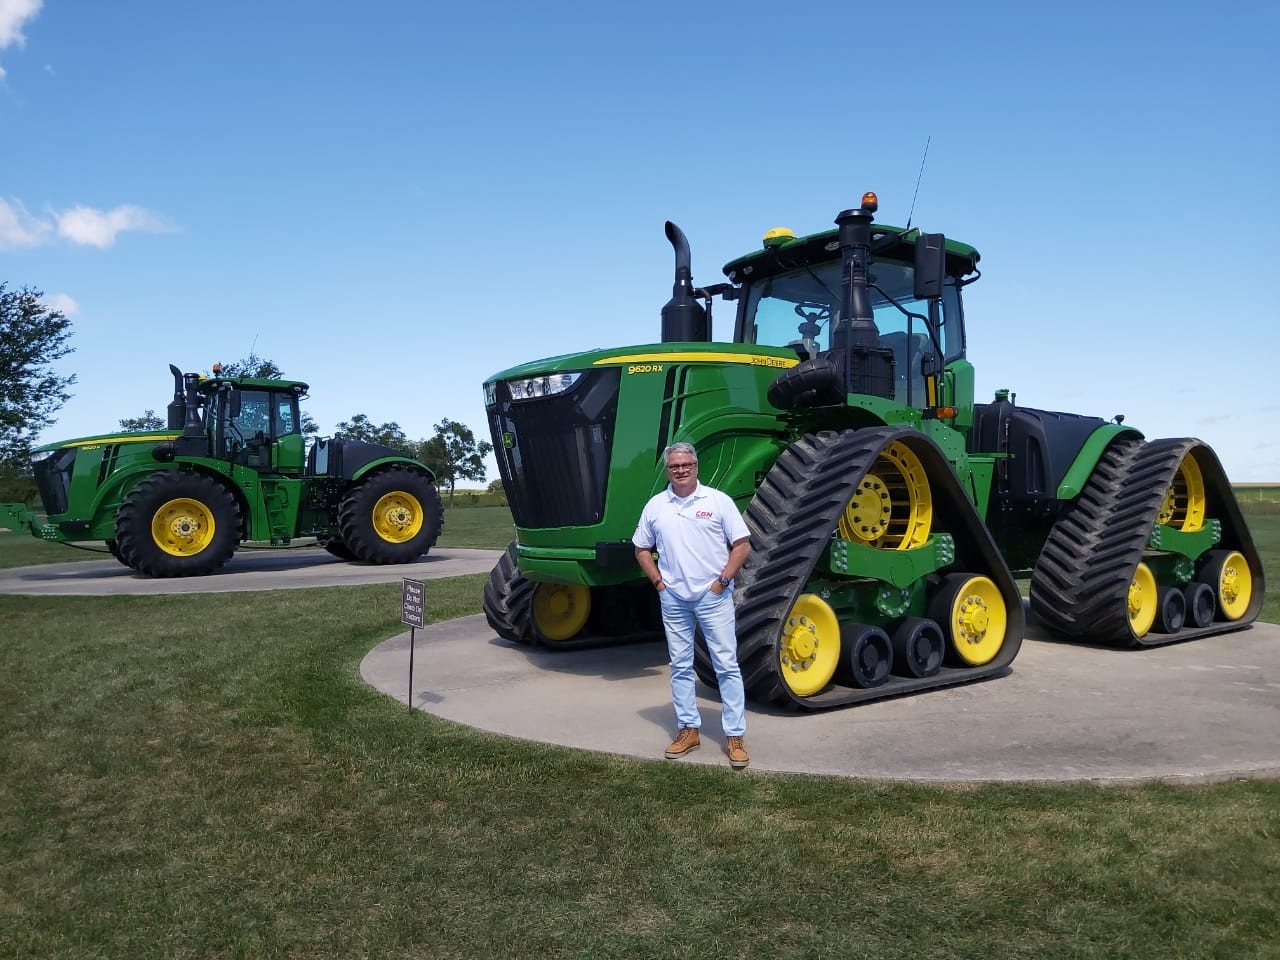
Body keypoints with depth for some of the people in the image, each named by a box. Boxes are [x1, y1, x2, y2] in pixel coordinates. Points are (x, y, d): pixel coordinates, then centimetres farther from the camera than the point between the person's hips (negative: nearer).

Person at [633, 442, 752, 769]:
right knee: (680, 665, 10)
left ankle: (735, 735, 6)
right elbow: (642, 549, 12)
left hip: (713, 596, -3)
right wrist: (658, 581, 1)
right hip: (673, 598, 3)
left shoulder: (718, 500, -4)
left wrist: (723, 580, -10)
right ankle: (688, 729, 23)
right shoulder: (655, 505, 4)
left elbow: (742, 544, -3)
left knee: (726, 664, -1)